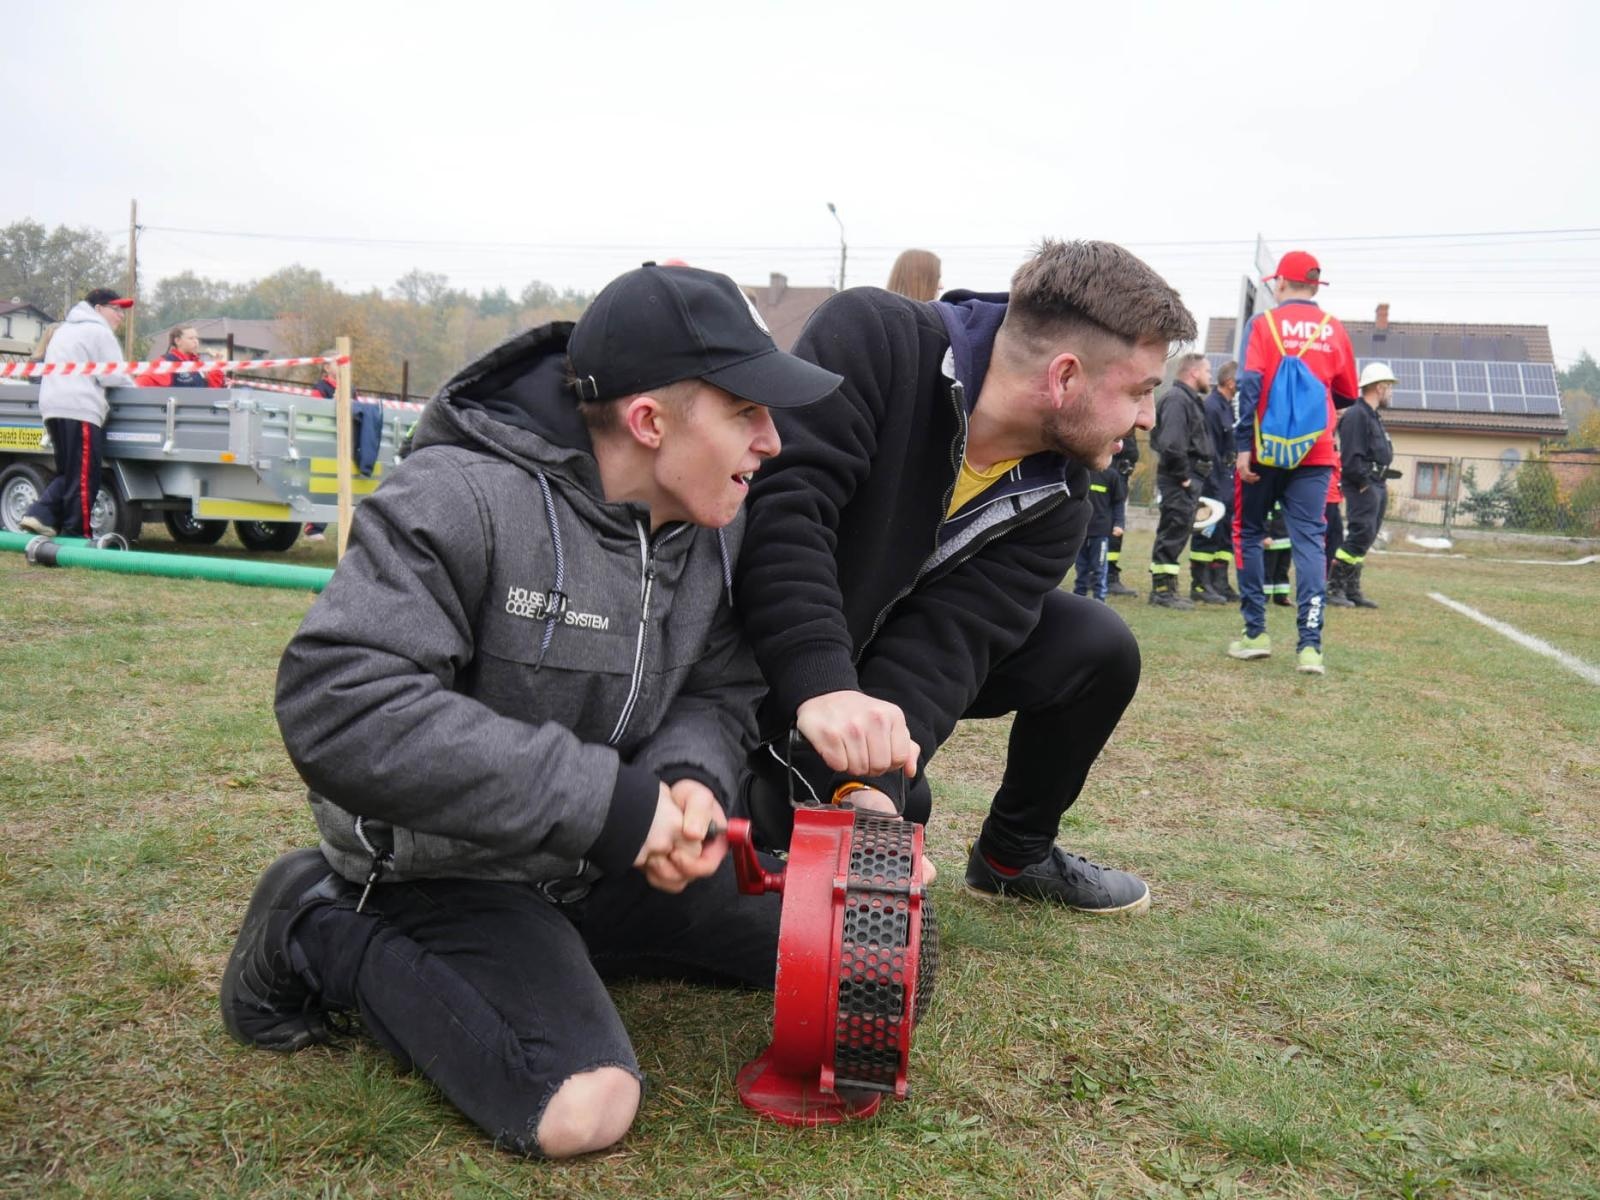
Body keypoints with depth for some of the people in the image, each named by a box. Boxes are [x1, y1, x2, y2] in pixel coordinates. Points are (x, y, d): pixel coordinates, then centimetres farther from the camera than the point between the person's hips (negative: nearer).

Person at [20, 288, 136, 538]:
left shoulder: (66, 329, 27)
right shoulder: (99, 331, -2)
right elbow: (114, 376, -6)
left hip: (54, 407, 9)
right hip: (79, 410, -9)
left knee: (68, 473, 17)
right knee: (84, 477, -5)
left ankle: (40, 515, 1)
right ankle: (77, 536, -4)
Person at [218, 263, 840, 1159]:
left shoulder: (718, 521, -4)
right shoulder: (463, 499, -26)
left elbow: (720, 692, 3)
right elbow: (338, 706, -34)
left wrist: (691, 777, -23)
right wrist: (605, 801, -35)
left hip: (605, 860, 7)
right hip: (446, 870, -7)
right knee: (582, 1109, -25)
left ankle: (560, 943, 16)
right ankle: (323, 937, -2)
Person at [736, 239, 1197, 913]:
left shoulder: (1054, 500, -12)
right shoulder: (874, 342, -28)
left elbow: (947, 635, -21)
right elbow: (778, 496, -39)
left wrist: (877, 782, -38)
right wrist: (821, 682, -51)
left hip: (882, 651, 6)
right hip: (767, 652, -5)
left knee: (1098, 648, -8)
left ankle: (1014, 857, 15)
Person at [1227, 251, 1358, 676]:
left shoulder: (1264, 322, -1)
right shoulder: (1333, 329, 8)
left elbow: (1251, 385, -11)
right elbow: (1347, 394, 13)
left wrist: (1243, 446, -13)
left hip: (1266, 450, -2)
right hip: (1315, 452, 2)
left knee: (1250, 534, 12)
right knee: (1309, 541, -2)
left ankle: (1255, 633, 12)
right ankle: (1310, 644, -11)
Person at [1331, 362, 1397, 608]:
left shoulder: (1374, 416, 21)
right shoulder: (1356, 415, -12)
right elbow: (1351, 458, -19)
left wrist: (1382, 482, 13)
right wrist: (1365, 483, -17)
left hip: (1377, 486, 10)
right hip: (1363, 487, -10)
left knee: (1365, 539, 9)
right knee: (1360, 535, -14)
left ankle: (1351, 589, 12)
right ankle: (1334, 584, -10)